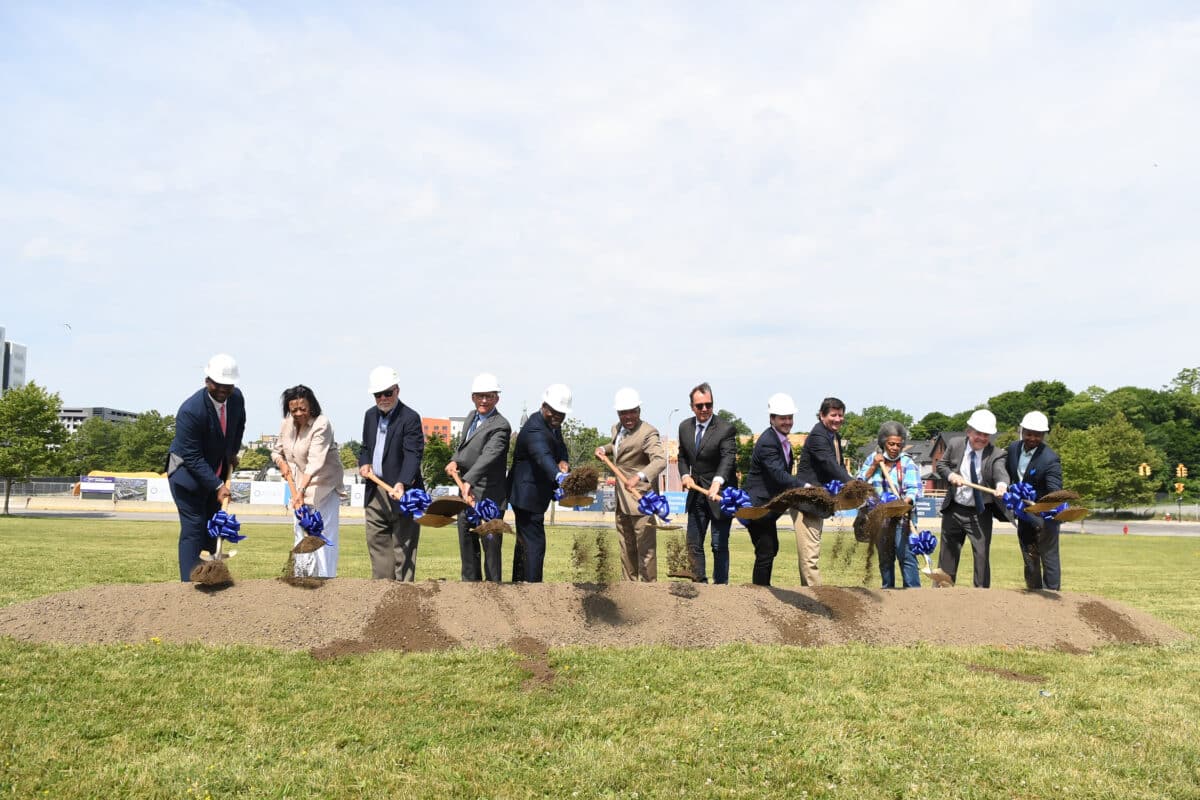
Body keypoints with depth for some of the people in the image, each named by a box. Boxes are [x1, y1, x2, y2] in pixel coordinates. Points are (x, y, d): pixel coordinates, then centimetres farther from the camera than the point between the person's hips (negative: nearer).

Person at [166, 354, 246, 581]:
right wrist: (217, 486, -27)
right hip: (188, 472, -7)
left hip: (217, 471, 7)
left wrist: (233, 452, 9)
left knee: (212, 527, 10)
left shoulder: (236, 398, -9)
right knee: (193, 529, -11)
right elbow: (192, 458, -26)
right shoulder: (190, 411, -30)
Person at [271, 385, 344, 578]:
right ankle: (302, 578, 24)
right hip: (300, 484, 7)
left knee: (322, 534, -12)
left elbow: (315, 461, -32)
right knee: (301, 532, 14)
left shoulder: (321, 424, -22)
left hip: (323, 485, -7)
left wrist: (302, 490, -41)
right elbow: (276, 450, 16)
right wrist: (282, 463, -7)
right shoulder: (287, 424, 0)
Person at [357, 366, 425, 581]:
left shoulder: (410, 418, -11)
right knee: (377, 543, 12)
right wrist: (364, 463, 1)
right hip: (375, 493, 7)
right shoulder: (370, 415, 12)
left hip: (401, 491, -7)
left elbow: (413, 455, -21)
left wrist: (401, 483, -35)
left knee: (403, 546, -1)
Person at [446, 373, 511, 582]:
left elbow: (488, 456, -31)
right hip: (466, 490, 9)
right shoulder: (471, 417, 11)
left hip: (488, 495, -9)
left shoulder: (500, 426, -17)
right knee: (466, 542, 17)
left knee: (490, 544, -5)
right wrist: (455, 461, -1)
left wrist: (469, 481, -45)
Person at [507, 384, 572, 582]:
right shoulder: (535, 429, -28)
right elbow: (543, 457, -45)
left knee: (525, 541, 20)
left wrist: (562, 461, -16)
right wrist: (559, 476, -64)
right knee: (535, 543, -12)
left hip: (531, 494, 11)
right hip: (528, 495, -11)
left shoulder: (553, 424, 6)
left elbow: (560, 447, 9)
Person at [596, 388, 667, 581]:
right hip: (622, 501, 9)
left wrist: (639, 476, -50)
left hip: (640, 498, -9)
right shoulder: (617, 429, 9)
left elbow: (660, 460, -34)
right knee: (627, 550, 18)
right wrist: (604, 449, 12)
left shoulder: (648, 433, -18)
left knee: (645, 548, -5)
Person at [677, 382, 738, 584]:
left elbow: (728, 458, -28)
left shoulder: (725, 429, -15)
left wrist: (717, 482, -46)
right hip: (696, 494, 6)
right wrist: (685, 474, -2)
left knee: (719, 545, -1)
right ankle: (699, 583, 21)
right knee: (693, 544, 10)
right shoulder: (684, 427, 5)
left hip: (719, 494, -6)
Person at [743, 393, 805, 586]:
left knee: (772, 548, 21)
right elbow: (779, 475, -31)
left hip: (768, 504, 11)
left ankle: (763, 588, 35)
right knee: (765, 552, -9)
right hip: (758, 505, -11)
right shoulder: (767, 442, -21)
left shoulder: (782, 441, 11)